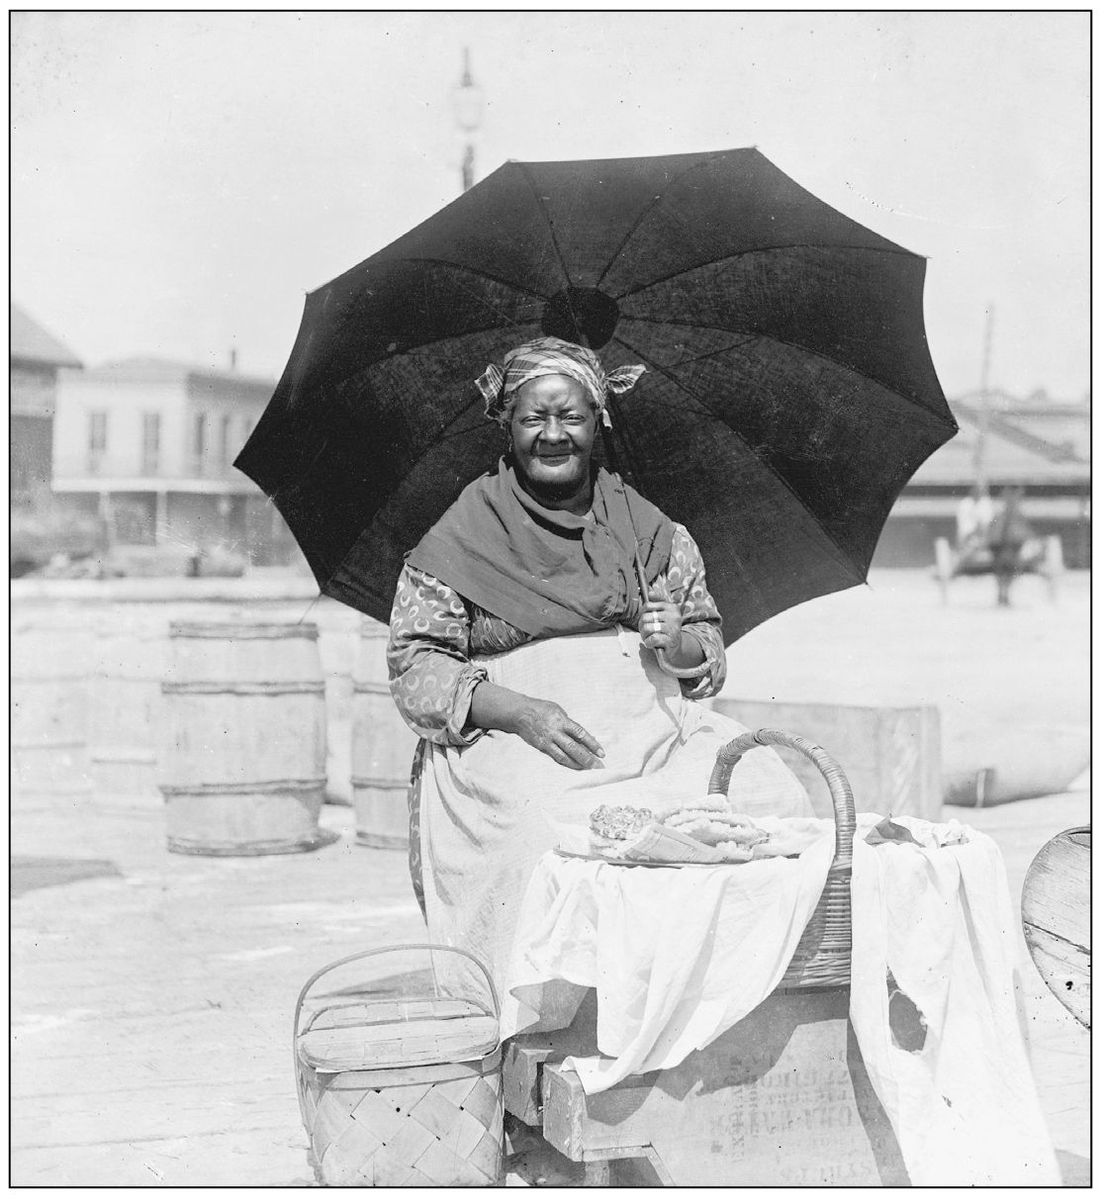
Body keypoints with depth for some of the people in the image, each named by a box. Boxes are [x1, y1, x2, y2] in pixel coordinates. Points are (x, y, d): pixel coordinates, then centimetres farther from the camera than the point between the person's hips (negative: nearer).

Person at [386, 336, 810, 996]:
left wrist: (680, 645, -4)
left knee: (775, 797, -23)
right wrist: (520, 712, -14)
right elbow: (416, 672, 1)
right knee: (560, 822, -36)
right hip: (510, 739, -3)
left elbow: (712, 649, 21)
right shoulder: (463, 538, 7)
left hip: (652, 731, 4)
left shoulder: (649, 528, 18)